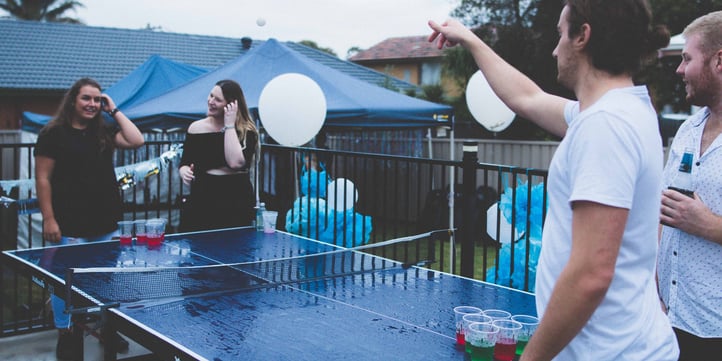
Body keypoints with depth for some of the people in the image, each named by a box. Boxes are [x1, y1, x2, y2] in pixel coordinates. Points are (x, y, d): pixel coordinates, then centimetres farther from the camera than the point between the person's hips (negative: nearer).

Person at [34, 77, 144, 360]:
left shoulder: (103, 132, 10)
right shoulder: (53, 134, -5)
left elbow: (136, 141, -4)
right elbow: (43, 179, -7)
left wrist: (114, 111, -1)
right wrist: (48, 219, -12)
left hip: (105, 222, 5)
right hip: (71, 225, -5)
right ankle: (65, 335, 16)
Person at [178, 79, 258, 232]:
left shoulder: (246, 131, -4)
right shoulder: (196, 128, 4)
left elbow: (235, 162, -20)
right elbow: (184, 163, 11)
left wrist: (229, 126, -14)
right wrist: (184, 171, -13)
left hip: (236, 201, -2)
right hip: (202, 199, 2)